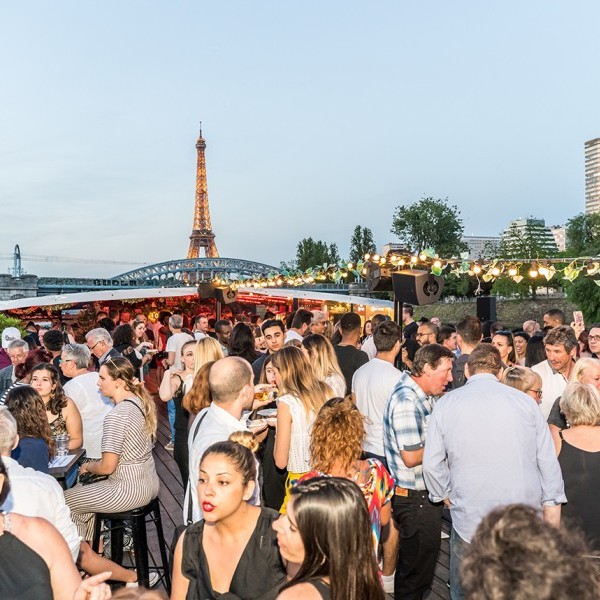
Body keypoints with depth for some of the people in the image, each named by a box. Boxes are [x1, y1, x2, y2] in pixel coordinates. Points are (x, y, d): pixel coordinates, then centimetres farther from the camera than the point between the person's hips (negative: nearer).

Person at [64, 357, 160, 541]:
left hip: (131, 490, -9)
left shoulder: (116, 416, -23)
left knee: (66, 500, 7)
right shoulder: (141, 401, 2)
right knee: (81, 490, 23)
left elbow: (107, 467, -18)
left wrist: (87, 467, 0)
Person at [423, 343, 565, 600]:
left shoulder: (446, 403, -2)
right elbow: (548, 463, 0)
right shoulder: (524, 401, -2)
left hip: (470, 521, -1)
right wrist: (552, 516, 8)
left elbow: (432, 463, -4)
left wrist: (447, 497, 12)